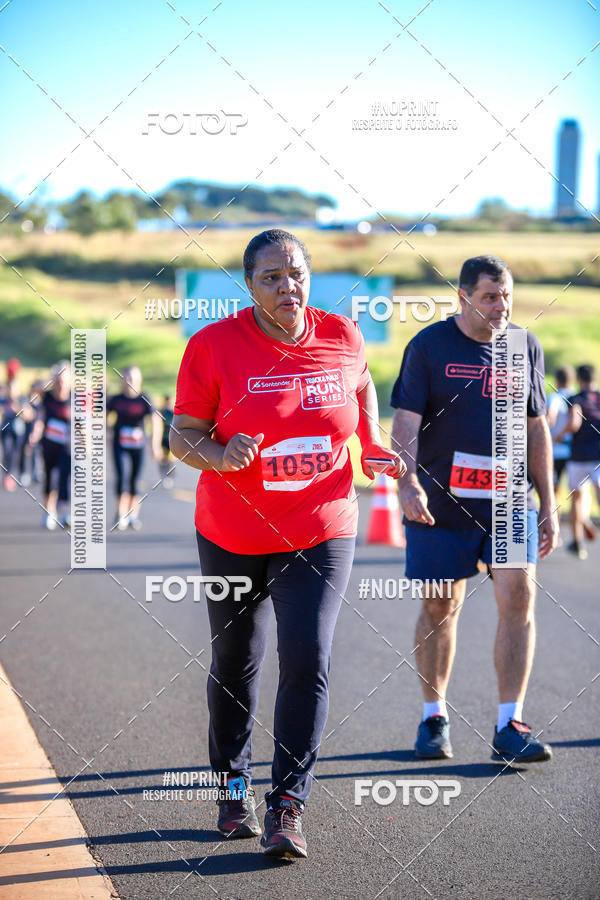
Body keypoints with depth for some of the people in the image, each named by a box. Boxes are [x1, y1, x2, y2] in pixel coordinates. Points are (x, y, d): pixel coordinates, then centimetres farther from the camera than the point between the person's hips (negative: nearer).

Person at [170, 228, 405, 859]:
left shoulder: (341, 337, -3)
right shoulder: (214, 346, -12)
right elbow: (182, 434, -7)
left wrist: (371, 446, 8)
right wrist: (219, 456, -27)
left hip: (321, 534, 0)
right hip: (232, 537, 0)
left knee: (307, 659, -13)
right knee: (234, 663, 13)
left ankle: (287, 806, -5)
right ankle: (234, 788, 35)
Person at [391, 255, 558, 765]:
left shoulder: (525, 347, 8)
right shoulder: (429, 346, -3)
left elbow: (536, 429, 13)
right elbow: (406, 422, -8)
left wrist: (548, 505, 11)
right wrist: (408, 482, -25)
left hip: (509, 500, 2)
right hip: (441, 501, -2)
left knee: (519, 598, -10)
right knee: (440, 607, 5)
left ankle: (510, 725, -4)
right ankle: (434, 717, 22)